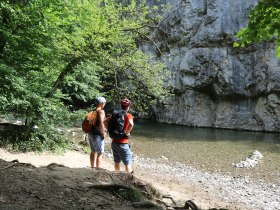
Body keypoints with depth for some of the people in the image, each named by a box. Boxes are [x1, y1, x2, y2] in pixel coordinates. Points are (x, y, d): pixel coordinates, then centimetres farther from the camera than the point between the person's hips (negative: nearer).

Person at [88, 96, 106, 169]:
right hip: (98, 135, -8)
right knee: (100, 153, -2)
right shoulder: (101, 111, -14)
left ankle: (92, 168, 29)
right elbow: (101, 124, -23)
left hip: (91, 133, 8)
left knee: (93, 152, 19)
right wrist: (103, 133, -13)